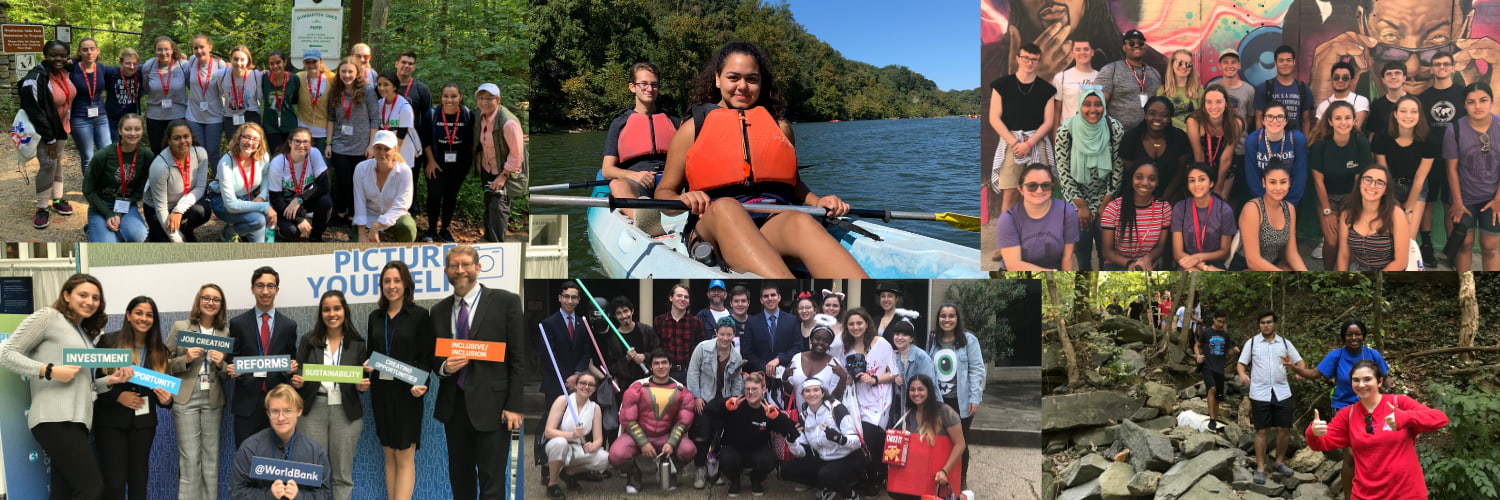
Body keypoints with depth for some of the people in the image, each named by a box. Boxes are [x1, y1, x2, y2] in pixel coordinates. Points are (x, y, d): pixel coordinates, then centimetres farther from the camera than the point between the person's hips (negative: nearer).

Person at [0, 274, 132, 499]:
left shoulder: (86, 333, 25)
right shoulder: (48, 316, 1)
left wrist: (110, 380, 7)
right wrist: (50, 371, -14)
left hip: (78, 421, 9)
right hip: (55, 419, -9)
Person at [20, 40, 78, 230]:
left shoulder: (65, 72, -5)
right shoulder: (36, 78, -26)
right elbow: (34, 111, -23)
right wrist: (49, 139, -20)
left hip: (62, 127, 7)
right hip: (44, 129, -7)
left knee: (57, 162, 16)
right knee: (48, 165, -10)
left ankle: (57, 200, 28)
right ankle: (42, 208, -1)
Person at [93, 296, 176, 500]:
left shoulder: (159, 350, 6)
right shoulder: (108, 341, -5)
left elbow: (164, 386, 10)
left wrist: (166, 399, -12)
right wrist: (118, 396, -17)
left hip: (143, 422, 4)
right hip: (111, 420, -4)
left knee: (139, 481, 10)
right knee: (114, 483, -7)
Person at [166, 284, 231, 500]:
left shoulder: (225, 332, 7)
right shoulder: (180, 327, 1)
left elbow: (228, 375, 11)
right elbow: (164, 364, 2)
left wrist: (221, 364, -10)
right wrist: (185, 359, -15)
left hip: (213, 401, 3)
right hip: (186, 400, -3)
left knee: (211, 458, 6)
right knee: (189, 458, -5)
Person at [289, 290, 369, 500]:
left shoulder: (358, 344, 5)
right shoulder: (308, 341, 5)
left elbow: (363, 380, 8)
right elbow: (298, 375, 7)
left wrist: (363, 385, -13)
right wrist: (296, 382, -14)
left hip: (346, 412, 0)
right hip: (312, 411, 0)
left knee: (342, 473, 5)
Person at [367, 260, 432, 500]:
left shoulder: (420, 315, -3)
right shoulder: (375, 317, 10)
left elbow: (426, 358, -6)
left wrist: (420, 384, -21)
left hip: (407, 393, -5)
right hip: (380, 392, 5)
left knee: (405, 457, -5)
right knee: (389, 455, 8)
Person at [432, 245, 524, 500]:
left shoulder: (505, 302, -4)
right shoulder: (439, 310, 10)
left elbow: (519, 357, -5)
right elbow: (433, 357, 17)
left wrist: (515, 405, -10)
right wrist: (444, 366, -7)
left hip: (491, 405, -5)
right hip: (453, 404, 5)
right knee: (459, 476, 13)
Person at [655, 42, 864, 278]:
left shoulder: (779, 125, 22)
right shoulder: (693, 129, 15)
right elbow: (664, 192, 14)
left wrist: (816, 202, 8)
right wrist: (683, 200, -10)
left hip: (774, 223, 2)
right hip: (712, 227, -2)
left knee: (802, 222, -35)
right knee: (725, 206, -39)